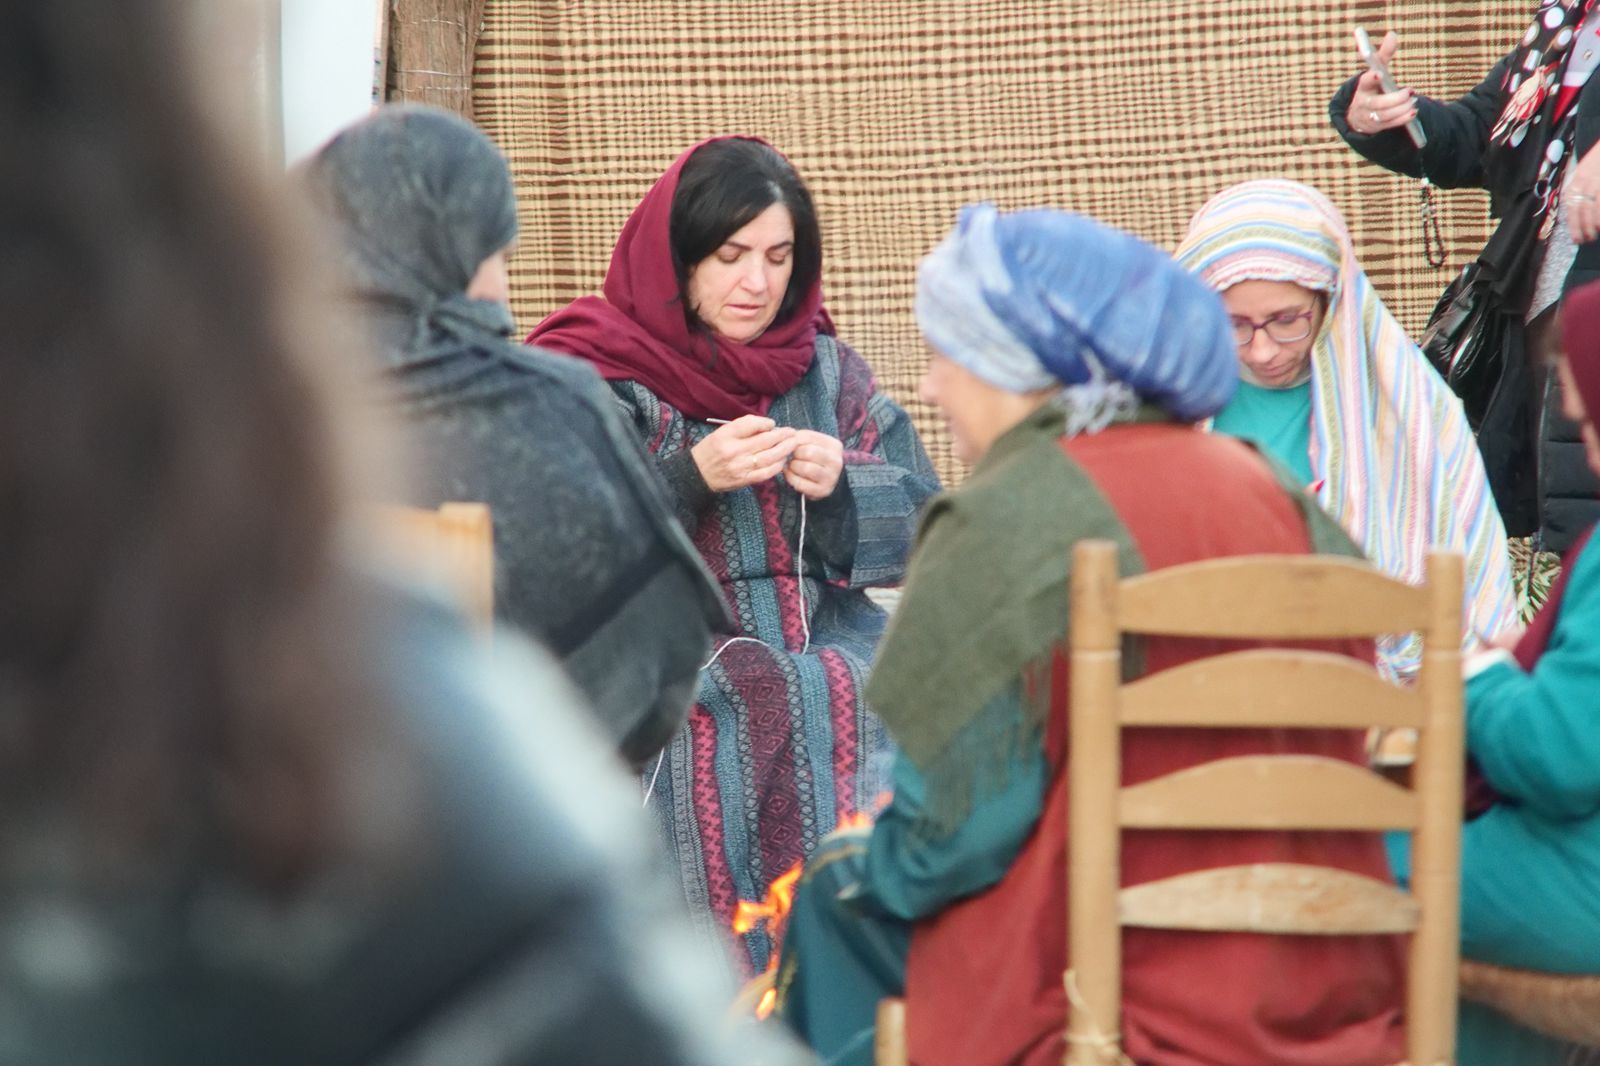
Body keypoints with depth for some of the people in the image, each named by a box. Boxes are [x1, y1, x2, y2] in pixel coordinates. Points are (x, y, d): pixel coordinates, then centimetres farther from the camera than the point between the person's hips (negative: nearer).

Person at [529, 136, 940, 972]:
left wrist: (843, 484, -6)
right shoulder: (598, 377, 6)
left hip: (824, 640, 3)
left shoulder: (825, 368, 17)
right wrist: (691, 477, -14)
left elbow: (922, 526, 13)